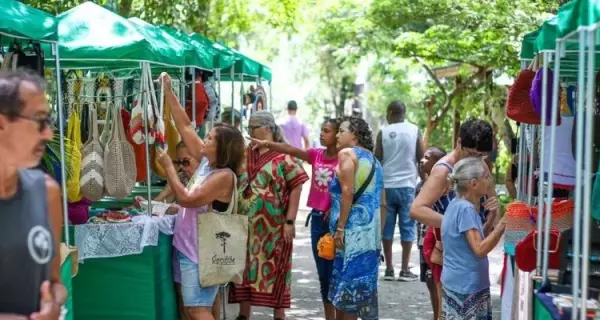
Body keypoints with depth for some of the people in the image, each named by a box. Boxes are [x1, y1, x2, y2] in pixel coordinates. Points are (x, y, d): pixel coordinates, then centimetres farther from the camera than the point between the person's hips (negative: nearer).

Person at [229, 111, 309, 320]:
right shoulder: (245, 155, 10)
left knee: (274, 269, 4)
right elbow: (233, 184, 16)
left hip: (273, 226, -5)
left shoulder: (283, 156, -7)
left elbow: (296, 187, -9)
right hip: (246, 224, 5)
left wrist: (290, 221, -13)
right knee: (245, 268, 10)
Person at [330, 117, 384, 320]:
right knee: (362, 283, 11)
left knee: (347, 284, -4)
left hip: (352, 231, -8)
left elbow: (347, 192, -15)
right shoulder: (374, 160, 20)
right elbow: (382, 203, 18)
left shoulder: (347, 153, -3)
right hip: (370, 232, 8)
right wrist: (378, 235, 21)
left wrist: (340, 228, -15)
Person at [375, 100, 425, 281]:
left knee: (387, 227, 7)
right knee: (407, 227, 4)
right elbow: (422, 158, 1)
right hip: (407, 185, 0)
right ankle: (405, 270, 3)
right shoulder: (414, 130, 1)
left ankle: (389, 269, 9)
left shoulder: (383, 133, 0)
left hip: (386, 185, 0)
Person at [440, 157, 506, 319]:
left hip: (461, 285, 10)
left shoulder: (457, 205, 9)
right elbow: (480, 250, -23)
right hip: (466, 288, -10)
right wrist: (502, 225, -24)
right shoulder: (465, 209, -20)